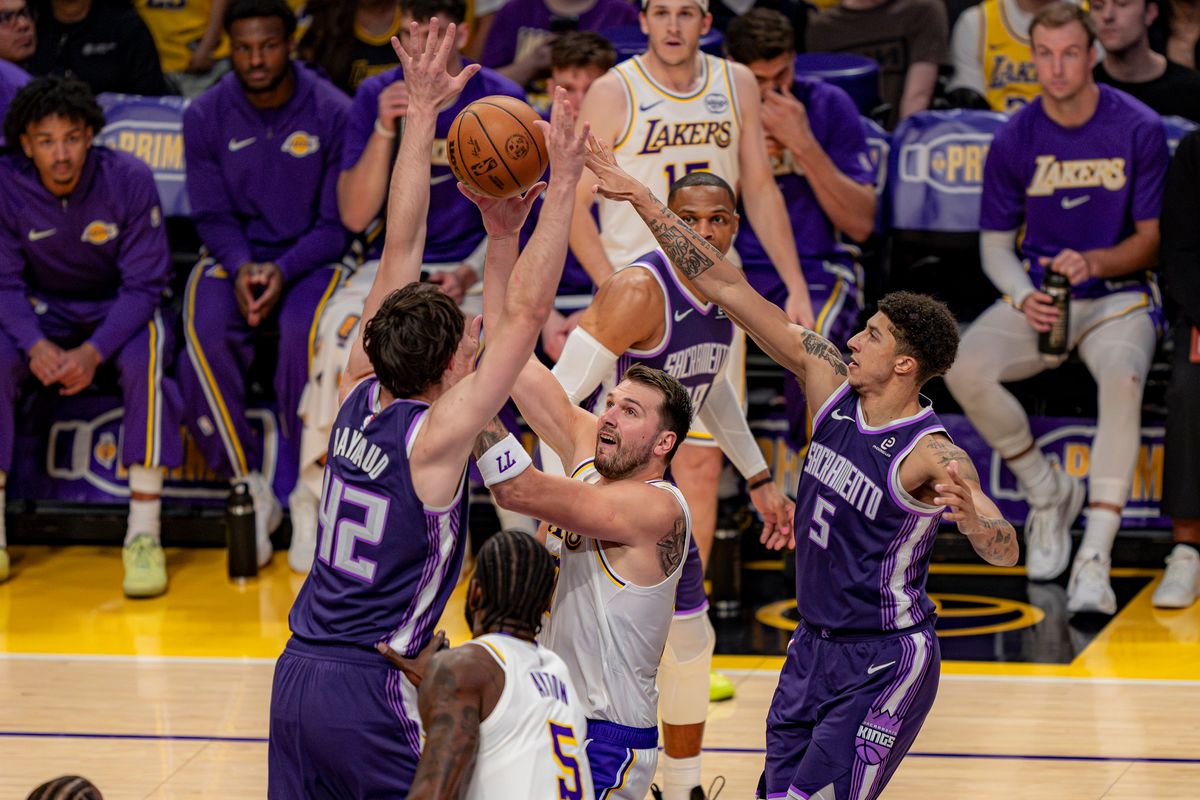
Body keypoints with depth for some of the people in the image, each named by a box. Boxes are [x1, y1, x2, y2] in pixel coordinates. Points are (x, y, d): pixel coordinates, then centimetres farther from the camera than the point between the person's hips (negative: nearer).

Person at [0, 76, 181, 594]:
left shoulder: (128, 181, -21)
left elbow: (144, 284, -18)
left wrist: (94, 352, -32)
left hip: (120, 309, -1)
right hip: (43, 309, 1)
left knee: (146, 359, -34)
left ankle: (143, 537, -30)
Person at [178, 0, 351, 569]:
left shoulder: (332, 113, -7)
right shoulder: (206, 116, -1)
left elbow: (339, 222, -5)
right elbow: (212, 215, 3)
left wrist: (284, 270, -21)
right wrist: (241, 266, -18)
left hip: (313, 257, -2)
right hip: (235, 255, 2)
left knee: (306, 332, -35)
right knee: (204, 333, -31)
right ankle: (248, 486, -19)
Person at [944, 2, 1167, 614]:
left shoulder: (1138, 130, -6)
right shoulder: (1014, 140, 0)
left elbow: (1151, 239, -1)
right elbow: (995, 244, 7)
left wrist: (1093, 262, -21)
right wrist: (1024, 297, -14)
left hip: (1117, 297, -2)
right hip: (1036, 297, 3)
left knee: (1122, 378, -37)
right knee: (965, 370, -27)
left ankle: (1095, 559, -38)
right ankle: (1047, 493, 0)